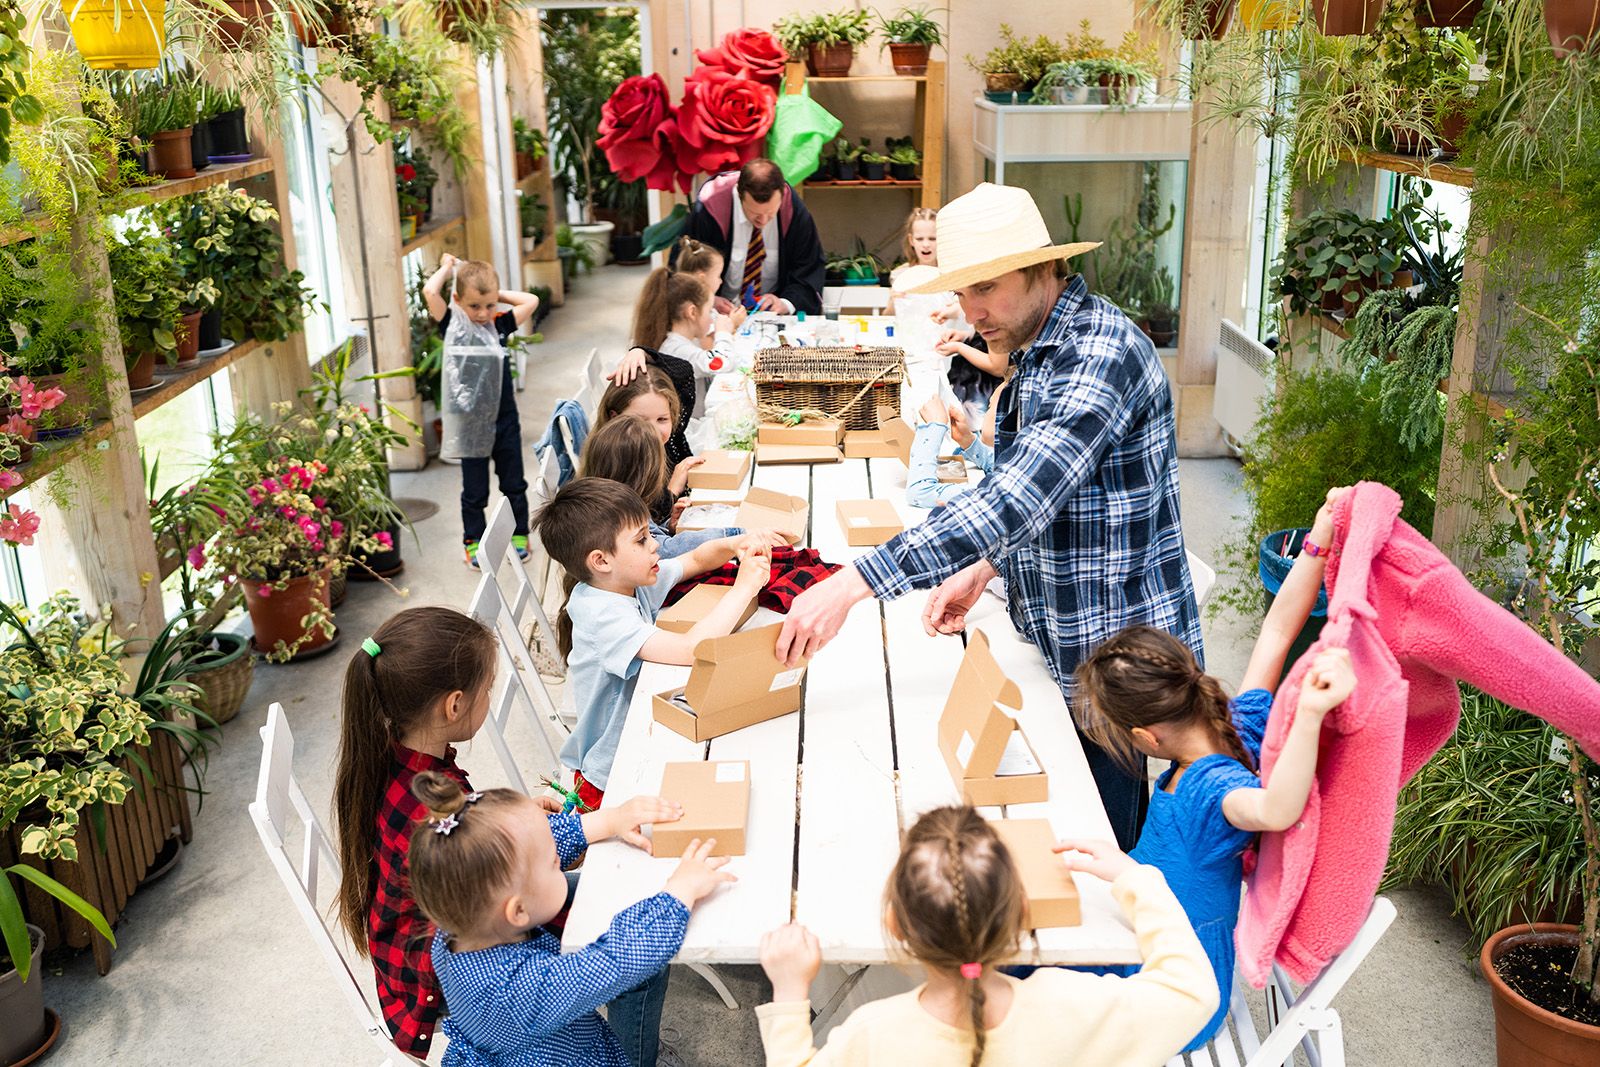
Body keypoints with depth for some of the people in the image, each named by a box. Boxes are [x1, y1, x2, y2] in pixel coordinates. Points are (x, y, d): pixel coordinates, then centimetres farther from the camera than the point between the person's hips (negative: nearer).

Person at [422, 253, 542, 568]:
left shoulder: (500, 324, 0)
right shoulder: (454, 327, -9)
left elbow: (531, 301, 3)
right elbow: (430, 291, -21)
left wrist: (497, 293, 2)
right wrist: (448, 267, -5)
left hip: (505, 418, 3)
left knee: (513, 483, 16)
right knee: (474, 490, 10)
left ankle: (519, 534, 31)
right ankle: (473, 541, 24)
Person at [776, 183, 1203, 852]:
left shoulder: (1101, 353, -24)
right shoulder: (1037, 352, 8)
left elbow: (1015, 497, -35)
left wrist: (853, 583, -36)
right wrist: (986, 566, 0)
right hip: (1064, 647, 9)